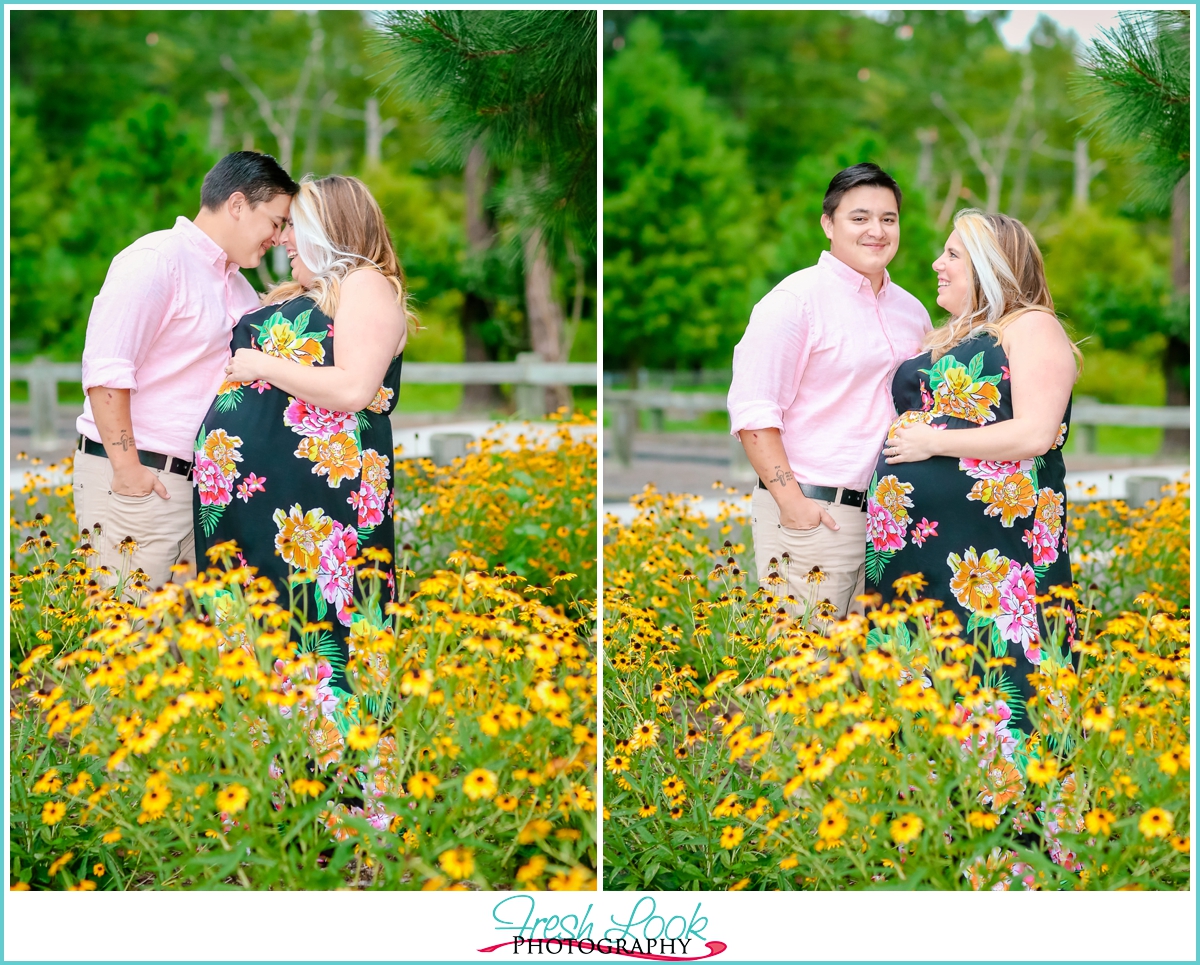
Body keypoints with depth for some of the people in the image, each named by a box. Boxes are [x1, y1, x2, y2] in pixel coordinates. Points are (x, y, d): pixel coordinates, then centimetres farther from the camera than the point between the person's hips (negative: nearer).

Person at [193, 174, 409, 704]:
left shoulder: (367, 285, -5)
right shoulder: (296, 295, 23)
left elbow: (353, 389, -19)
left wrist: (264, 366, -12)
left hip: (314, 500, -9)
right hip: (243, 494, 9)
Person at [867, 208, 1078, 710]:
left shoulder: (1031, 327, -4)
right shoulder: (947, 339, 22)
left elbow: (1035, 434, -15)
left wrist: (933, 443, -11)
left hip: (992, 554, -8)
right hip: (911, 547, 8)